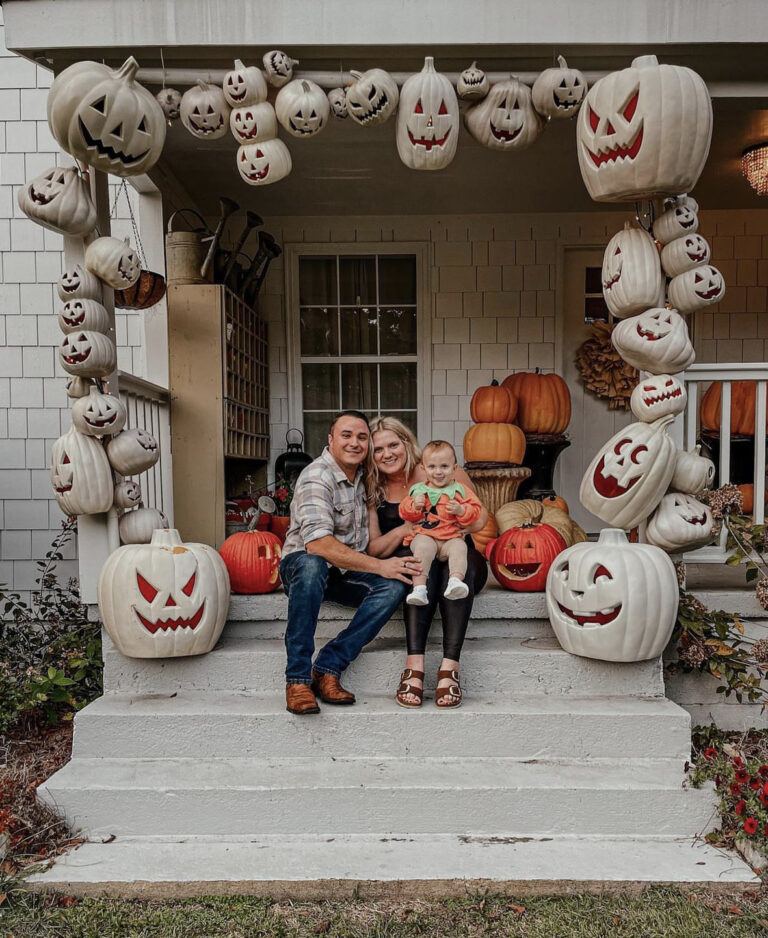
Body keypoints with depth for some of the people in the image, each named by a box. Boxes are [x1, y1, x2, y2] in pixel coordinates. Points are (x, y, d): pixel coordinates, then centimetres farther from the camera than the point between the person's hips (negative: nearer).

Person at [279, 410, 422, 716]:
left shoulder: (363, 474, 6)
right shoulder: (316, 478, -17)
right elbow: (318, 543, -30)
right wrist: (379, 566, -29)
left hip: (348, 571, 6)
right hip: (302, 562, -6)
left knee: (395, 585, -21)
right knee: (312, 566, -40)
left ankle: (327, 668, -23)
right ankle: (298, 678, -33)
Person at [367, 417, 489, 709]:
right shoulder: (373, 491, 5)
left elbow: (479, 518, -1)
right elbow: (373, 549, 2)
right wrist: (403, 530, -16)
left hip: (457, 556, 0)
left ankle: (450, 665, -40)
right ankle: (414, 663, -41)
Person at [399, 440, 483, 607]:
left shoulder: (459, 490, 10)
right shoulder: (418, 490, 12)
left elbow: (475, 510, 6)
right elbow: (404, 512, 13)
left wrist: (461, 510, -14)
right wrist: (414, 506, -9)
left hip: (451, 538, 1)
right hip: (424, 535, 0)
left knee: (459, 547, -31)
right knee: (423, 547, -33)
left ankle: (456, 580, -43)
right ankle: (419, 588, -38)